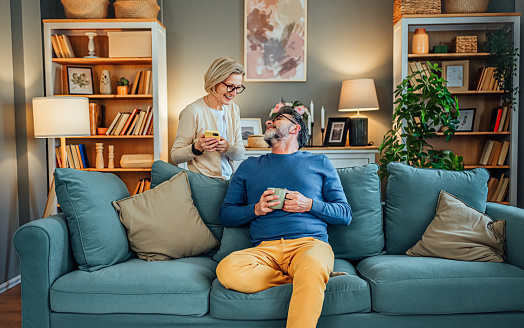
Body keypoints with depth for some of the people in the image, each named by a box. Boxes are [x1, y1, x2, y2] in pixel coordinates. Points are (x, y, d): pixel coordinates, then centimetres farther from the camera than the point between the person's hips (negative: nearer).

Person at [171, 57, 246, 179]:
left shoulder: (234, 109, 11)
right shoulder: (193, 111, -11)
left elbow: (240, 153, 12)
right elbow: (175, 156, -7)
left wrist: (228, 148, -10)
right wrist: (197, 147, -24)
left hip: (229, 180, 3)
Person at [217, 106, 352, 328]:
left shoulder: (319, 163, 19)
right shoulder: (249, 166, 23)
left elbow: (345, 215, 14)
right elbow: (225, 215, 19)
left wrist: (310, 205, -4)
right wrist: (255, 209, -1)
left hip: (310, 243, -2)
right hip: (265, 249, 3)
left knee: (311, 267, -39)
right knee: (227, 270, -30)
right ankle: (315, 279, -16)